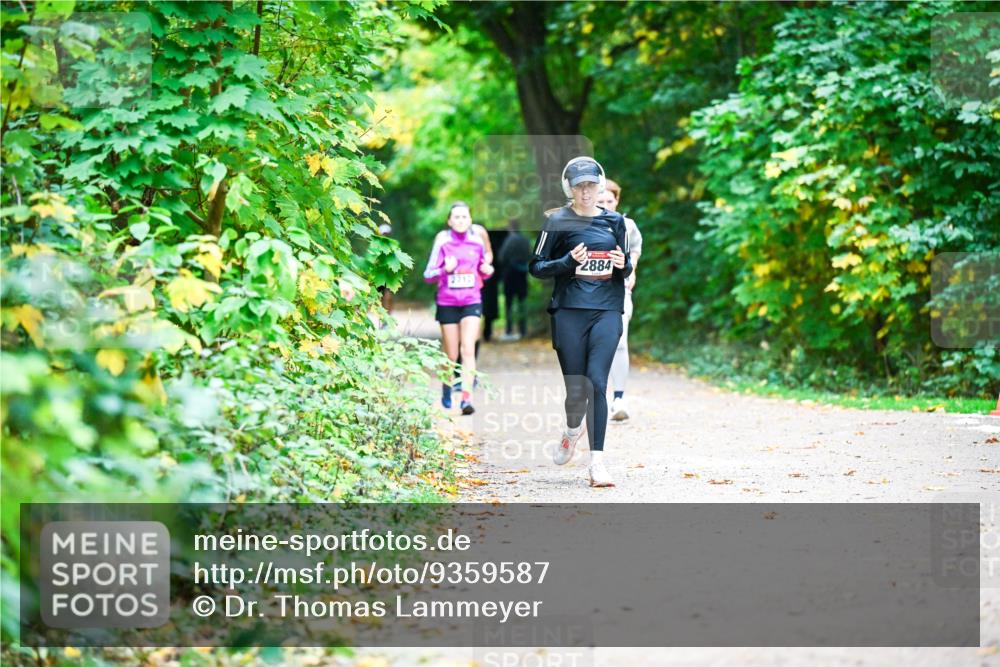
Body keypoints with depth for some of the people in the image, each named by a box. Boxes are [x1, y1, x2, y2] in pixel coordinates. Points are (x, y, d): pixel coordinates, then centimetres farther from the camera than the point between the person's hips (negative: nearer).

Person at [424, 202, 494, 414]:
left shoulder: (477, 242, 5)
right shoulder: (443, 242, -1)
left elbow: (483, 273, 18)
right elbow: (428, 275, -1)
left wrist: (488, 270, -5)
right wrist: (445, 269, -20)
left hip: (472, 302, 1)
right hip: (447, 303, -1)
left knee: (468, 349, -15)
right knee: (451, 355, 5)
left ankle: (466, 398, -21)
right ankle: (446, 392, 31)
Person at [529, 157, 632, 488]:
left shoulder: (615, 221, 12)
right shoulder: (557, 221, 3)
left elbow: (627, 269, 21)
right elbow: (535, 267, 3)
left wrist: (624, 265, -2)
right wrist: (569, 262, -14)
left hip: (606, 311, 1)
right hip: (569, 312, -1)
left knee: (597, 383, -11)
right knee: (576, 389, 0)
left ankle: (597, 461, -9)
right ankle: (572, 430, 35)